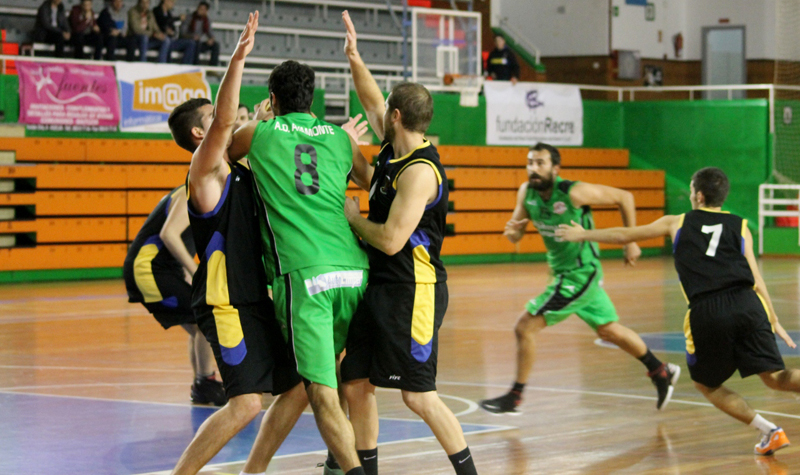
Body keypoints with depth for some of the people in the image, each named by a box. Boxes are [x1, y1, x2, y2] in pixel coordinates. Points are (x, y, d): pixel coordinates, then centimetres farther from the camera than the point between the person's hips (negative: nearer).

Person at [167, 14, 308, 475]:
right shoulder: (205, 172, -9)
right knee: (247, 402, -17)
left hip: (256, 298, 9)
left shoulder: (239, 171, 16)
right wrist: (238, 58, -33)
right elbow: (223, 122, -26)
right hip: (226, 303, -9)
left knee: (299, 387, 10)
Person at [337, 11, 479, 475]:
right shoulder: (394, 149, 8)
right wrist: (354, 58, 23)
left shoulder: (419, 171, -19)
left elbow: (390, 240, -23)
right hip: (380, 286, 10)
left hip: (412, 291, -9)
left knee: (419, 396, -8)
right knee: (356, 381, 10)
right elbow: (373, 104, 28)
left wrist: (352, 217, -7)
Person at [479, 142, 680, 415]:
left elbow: (624, 198, -12)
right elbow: (516, 236, 4)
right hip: (563, 271, 8)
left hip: (580, 273, -8)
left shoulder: (574, 193, -23)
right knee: (609, 330, 21)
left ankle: (514, 397, 1)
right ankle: (661, 372, 37)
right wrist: (511, 231, -21)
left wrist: (631, 242, -8)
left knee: (525, 328, -11)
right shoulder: (526, 193, -4)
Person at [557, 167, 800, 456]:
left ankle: (769, 431, 5)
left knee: (706, 384, 19)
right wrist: (774, 321, 16)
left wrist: (583, 234, 45)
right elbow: (757, 280, 12)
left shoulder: (677, 223, 22)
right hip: (747, 303, 1)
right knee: (774, 376, -3)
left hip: (707, 311, -1)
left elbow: (624, 235, 31)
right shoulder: (740, 227, 20)